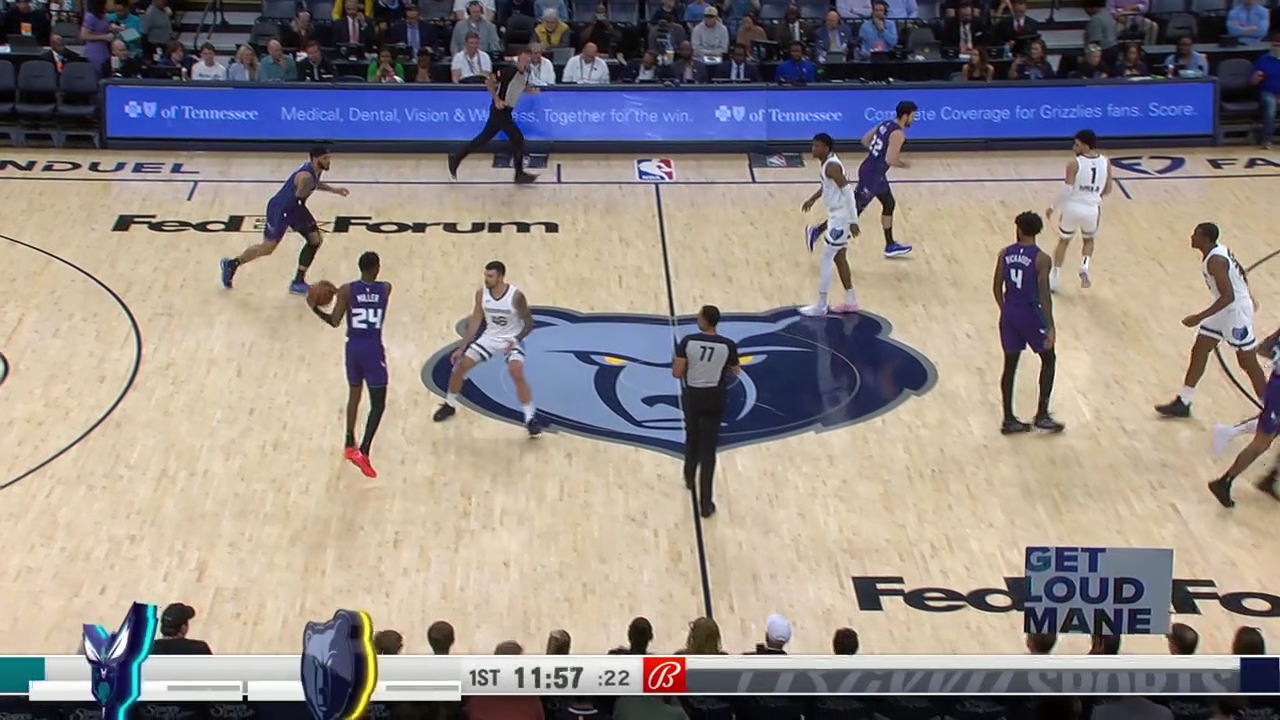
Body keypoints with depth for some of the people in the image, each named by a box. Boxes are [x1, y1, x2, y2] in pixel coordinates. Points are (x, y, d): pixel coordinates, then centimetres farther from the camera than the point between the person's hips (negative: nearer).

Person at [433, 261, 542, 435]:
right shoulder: (481, 294, -12)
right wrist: (461, 347, -4)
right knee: (460, 367, 0)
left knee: (517, 374, -27)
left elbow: (529, 323, -14)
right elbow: (475, 321, -2)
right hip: (490, 337, 5)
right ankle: (449, 405, 24)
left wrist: (516, 340, -29)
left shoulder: (516, 296, -24)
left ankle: (530, 418, -17)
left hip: (511, 340, -5)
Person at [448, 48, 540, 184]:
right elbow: (489, 82, -17)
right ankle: (519, 174, 1)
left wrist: (531, 90, 1)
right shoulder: (509, 71, -20)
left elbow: (523, 87, 23)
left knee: (484, 138, 14)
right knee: (518, 139, -8)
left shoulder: (526, 73, 5)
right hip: (499, 110, -9)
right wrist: (497, 100, -23)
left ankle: (456, 159, 23)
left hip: (505, 111, 9)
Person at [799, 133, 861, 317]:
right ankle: (850, 301, 26)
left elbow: (848, 192, -26)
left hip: (840, 218, -10)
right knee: (839, 258, 18)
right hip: (838, 216, 10)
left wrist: (853, 221, -26)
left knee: (826, 260, -2)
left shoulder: (832, 166, -22)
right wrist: (813, 198, 25)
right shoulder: (828, 163, 8)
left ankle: (820, 306, 5)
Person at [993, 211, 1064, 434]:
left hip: (1009, 313, 5)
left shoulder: (1005, 254, 0)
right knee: (1048, 359, 14)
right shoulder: (1040, 259, -14)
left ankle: (1009, 420, 14)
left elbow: (997, 288, 5)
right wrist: (1050, 327, -13)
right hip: (1030, 314, -5)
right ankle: (1042, 416, 12)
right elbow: (1044, 295, -17)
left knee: (1010, 365, 12)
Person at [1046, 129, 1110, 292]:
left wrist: (1053, 208, -3)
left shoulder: (1074, 163, -14)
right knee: (1088, 240, 29)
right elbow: (1107, 190, 6)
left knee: (1063, 241, 19)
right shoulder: (1105, 162, -1)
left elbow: (1066, 191, -16)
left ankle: (1054, 280, 19)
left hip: (1073, 207, -3)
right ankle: (1084, 268, 4)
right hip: (1092, 208, 3)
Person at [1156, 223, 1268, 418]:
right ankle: (1183, 403, 18)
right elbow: (1241, 273, 16)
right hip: (1224, 309, 10)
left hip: (1235, 311, -10)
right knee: (1199, 351, 10)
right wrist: (1246, 296, 32)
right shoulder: (1219, 251, 2)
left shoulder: (1215, 261, -27)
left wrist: (1199, 318, -33)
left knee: (1248, 363, 2)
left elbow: (1228, 297, -32)